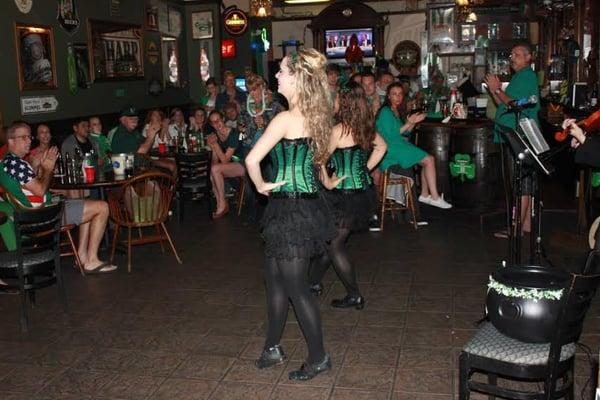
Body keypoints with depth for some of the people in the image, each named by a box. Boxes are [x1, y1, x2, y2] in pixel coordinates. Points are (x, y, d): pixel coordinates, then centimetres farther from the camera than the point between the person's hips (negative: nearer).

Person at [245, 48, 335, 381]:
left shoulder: (286, 119, -19)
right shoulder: (314, 115, 7)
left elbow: (252, 159, -24)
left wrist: (261, 186, -6)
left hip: (291, 209, -9)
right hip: (306, 203, 9)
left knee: (296, 288, 4)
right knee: (275, 280, 20)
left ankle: (318, 357, 19)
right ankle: (272, 348, 34)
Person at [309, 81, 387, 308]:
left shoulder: (339, 130, -18)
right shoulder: (365, 127, 4)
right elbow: (381, 147, 20)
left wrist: (326, 182, 1)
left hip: (346, 195, -8)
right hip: (364, 192, 8)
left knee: (334, 245, 5)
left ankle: (354, 296, 11)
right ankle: (314, 282, 32)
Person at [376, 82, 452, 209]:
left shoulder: (397, 111, 16)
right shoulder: (385, 112, -10)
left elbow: (405, 133, 19)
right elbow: (391, 135, -17)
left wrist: (413, 122, 2)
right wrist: (408, 123, -16)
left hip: (400, 145, 9)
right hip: (392, 149, -9)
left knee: (429, 160, 4)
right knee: (429, 160, -14)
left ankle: (425, 195, 5)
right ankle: (435, 198, -14)